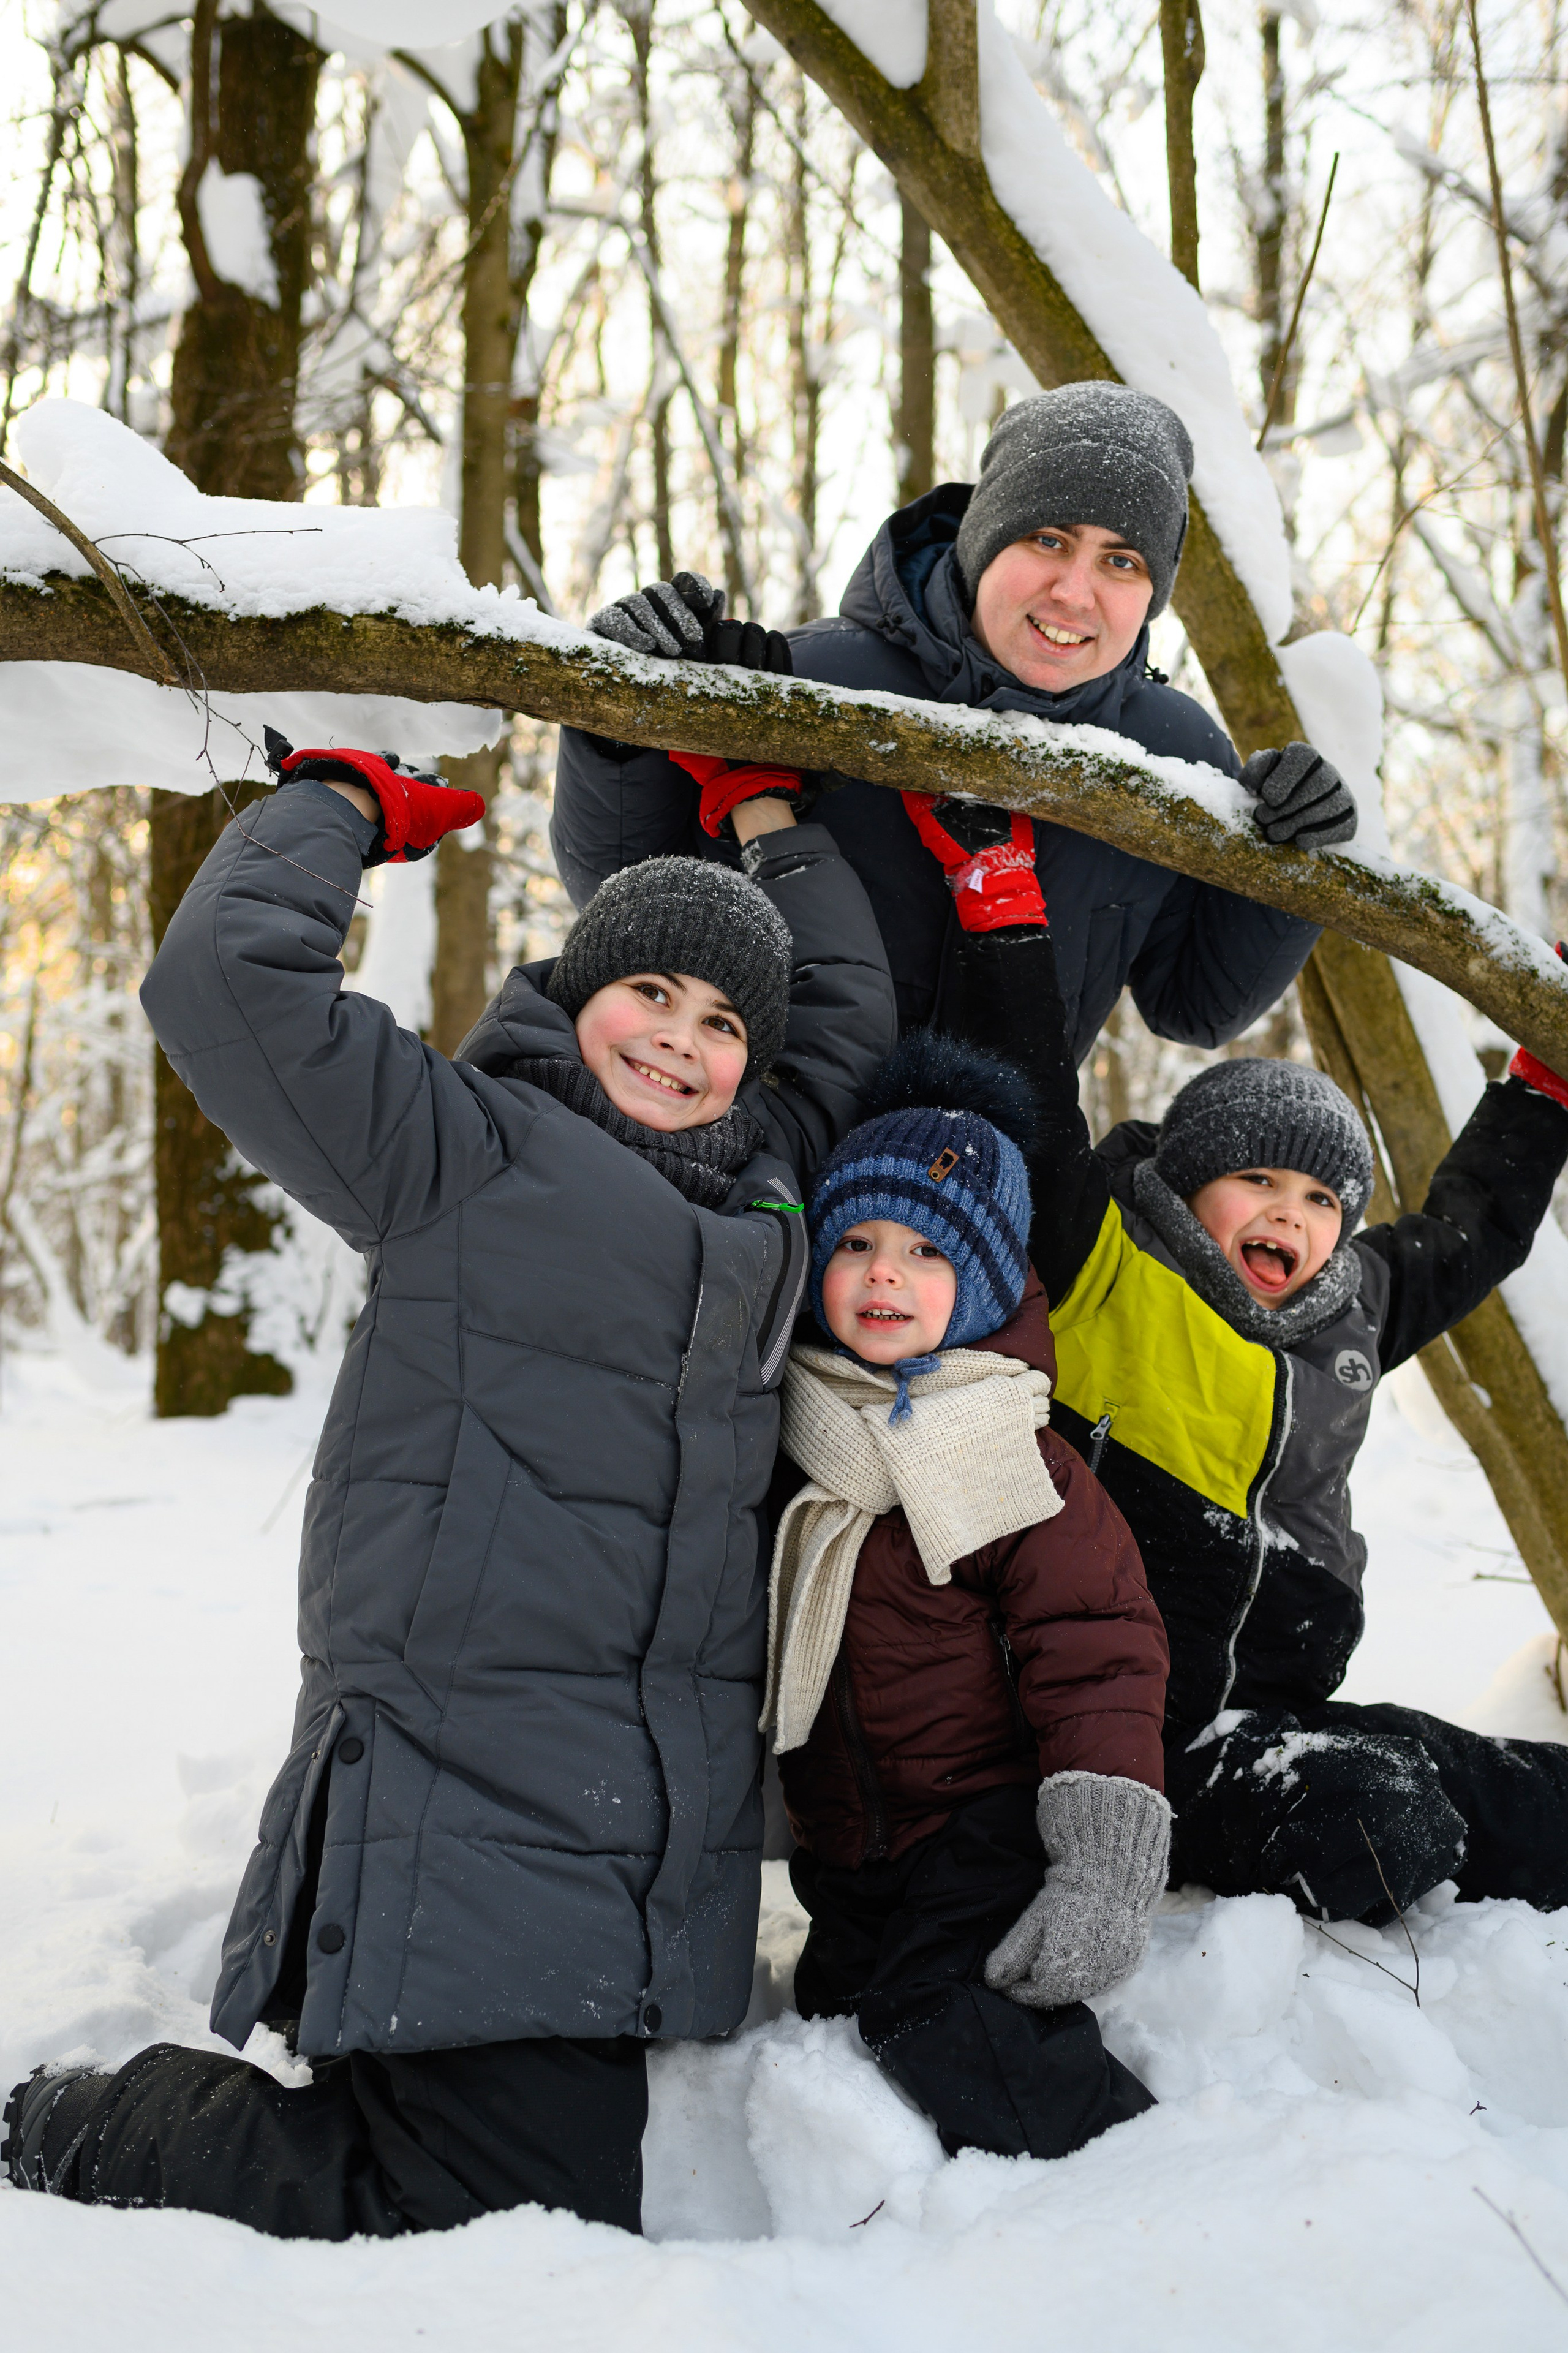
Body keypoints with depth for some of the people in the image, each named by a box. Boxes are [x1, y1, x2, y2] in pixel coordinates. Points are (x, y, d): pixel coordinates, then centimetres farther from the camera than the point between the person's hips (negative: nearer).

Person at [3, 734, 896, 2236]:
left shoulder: (759, 1182, 20)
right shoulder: (470, 1154, 1)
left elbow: (850, 1016, 34)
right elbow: (227, 979, -8)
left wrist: (768, 817, 31)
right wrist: (343, 805, 7)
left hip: (661, 1827, 8)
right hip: (464, 1813, -8)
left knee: (567, 2208, 4)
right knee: (514, 2237, -15)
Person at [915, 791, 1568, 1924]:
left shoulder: (1355, 1308, 18)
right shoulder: (1107, 1269, 0)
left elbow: (1476, 1228, 34)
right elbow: (1033, 1108, -9)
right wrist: (995, 881, -10)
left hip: (1288, 1707, 7)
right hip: (1143, 1711, -7)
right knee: (1383, 1826, -30)